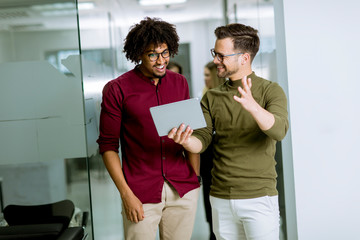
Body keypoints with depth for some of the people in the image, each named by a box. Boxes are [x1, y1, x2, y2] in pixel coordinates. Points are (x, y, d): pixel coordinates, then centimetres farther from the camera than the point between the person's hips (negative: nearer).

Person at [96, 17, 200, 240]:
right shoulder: (117, 90, -5)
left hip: (184, 190, 4)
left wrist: (196, 178, 8)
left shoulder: (180, 83, 8)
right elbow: (108, 146, -4)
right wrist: (126, 194, -10)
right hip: (142, 194, -3)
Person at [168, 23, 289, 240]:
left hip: (259, 197, -4)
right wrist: (186, 141, -23)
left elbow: (279, 131, -21)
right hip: (221, 199, 4)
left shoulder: (270, 91, -4)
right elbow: (202, 139, 0)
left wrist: (252, 106, -39)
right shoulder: (212, 98, 9)